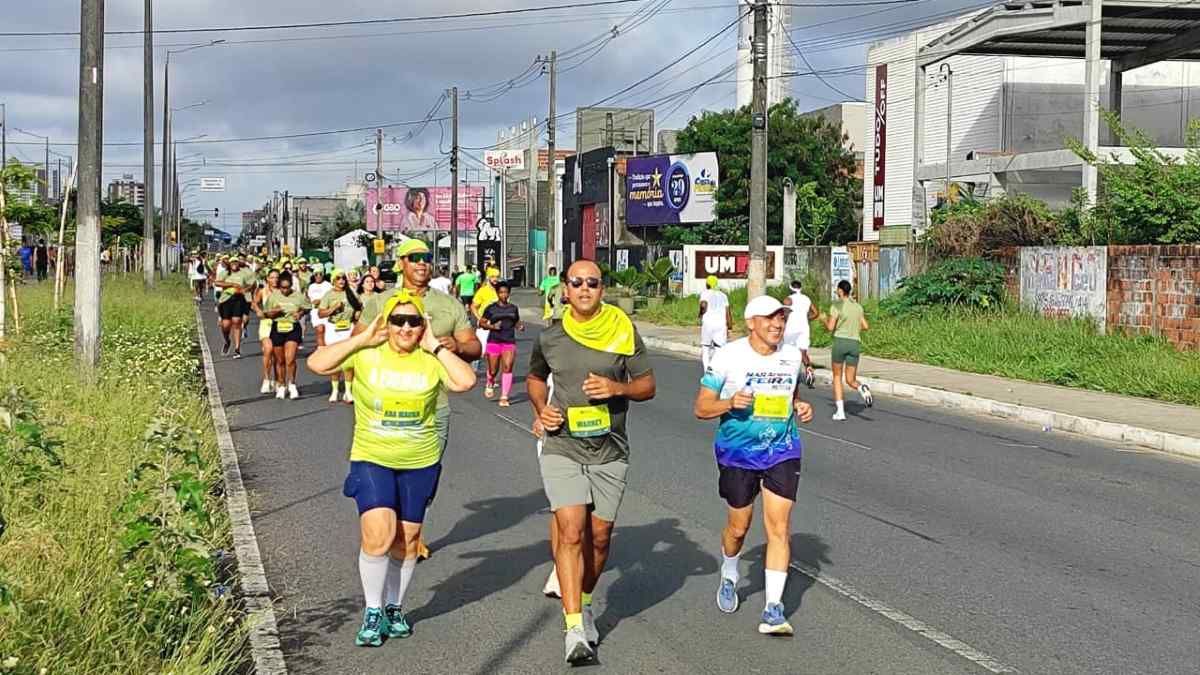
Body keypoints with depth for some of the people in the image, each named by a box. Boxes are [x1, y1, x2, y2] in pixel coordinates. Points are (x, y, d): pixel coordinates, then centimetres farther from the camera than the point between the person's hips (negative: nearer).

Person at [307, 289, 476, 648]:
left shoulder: (431, 360, -5)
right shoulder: (366, 355, -7)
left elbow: (466, 381, -19)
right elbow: (317, 363, -15)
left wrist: (435, 346, -15)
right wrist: (362, 339, -16)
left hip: (421, 462, 2)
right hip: (372, 459, -2)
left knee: (407, 538, 11)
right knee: (378, 534, -16)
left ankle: (394, 608, 31)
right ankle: (372, 612, 2)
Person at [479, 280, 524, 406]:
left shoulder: (513, 308, 9)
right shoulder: (491, 308, 1)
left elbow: (517, 322, 21)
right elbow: (482, 322, 5)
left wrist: (521, 327, -2)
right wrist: (492, 326, -13)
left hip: (509, 342, 1)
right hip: (494, 342, -1)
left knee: (507, 368, -11)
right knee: (493, 370, 4)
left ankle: (504, 397, -7)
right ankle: (490, 384, 39)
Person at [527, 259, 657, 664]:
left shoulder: (623, 333, -1)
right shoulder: (549, 338, 2)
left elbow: (647, 385, 4)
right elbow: (535, 378, 21)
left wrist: (616, 388, -15)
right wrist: (541, 409, 2)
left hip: (609, 451, 1)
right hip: (562, 448, -1)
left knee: (599, 536, 9)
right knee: (570, 532, -14)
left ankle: (583, 604, 35)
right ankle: (574, 628, -15)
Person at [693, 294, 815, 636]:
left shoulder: (792, 355, 3)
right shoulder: (728, 356, -10)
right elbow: (700, 407, -7)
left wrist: (801, 407, 0)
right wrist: (730, 403, -25)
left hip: (782, 451, 2)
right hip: (737, 452, -2)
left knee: (778, 528, -8)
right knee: (738, 527, 11)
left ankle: (773, 610, -7)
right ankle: (729, 578, 43)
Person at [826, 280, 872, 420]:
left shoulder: (837, 305, -5)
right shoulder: (858, 306, 12)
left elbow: (830, 327, -9)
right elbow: (866, 326, 14)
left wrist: (824, 320, 12)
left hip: (840, 341, -4)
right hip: (855, 343, 4)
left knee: (837, 377, 12)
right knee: (850, 380, 12)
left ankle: (840, 411, 1)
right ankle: (862, 389, -25)